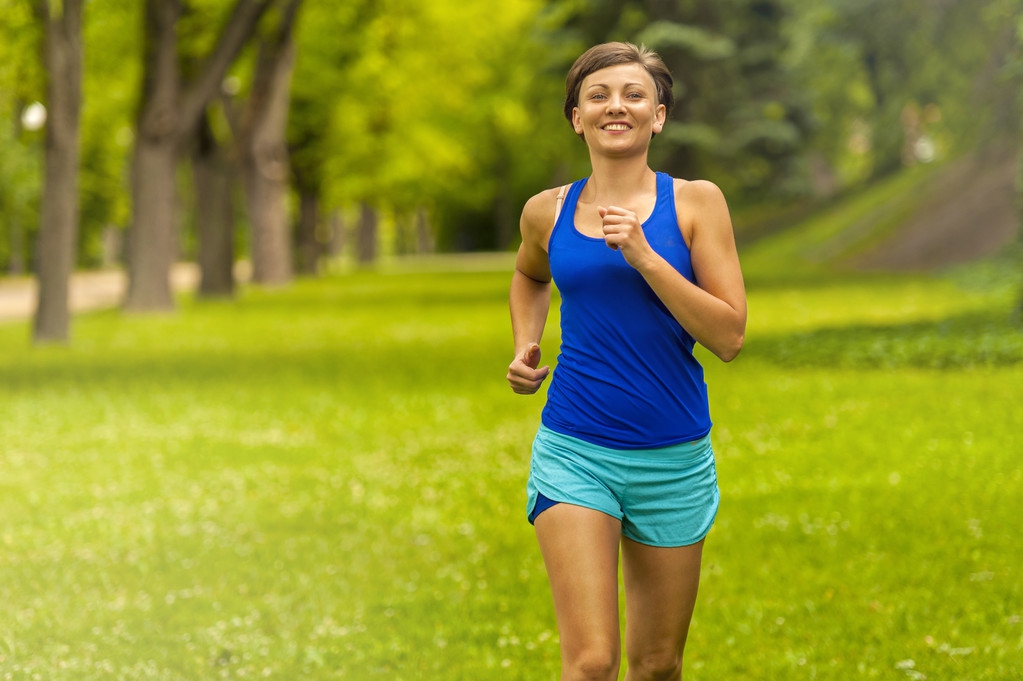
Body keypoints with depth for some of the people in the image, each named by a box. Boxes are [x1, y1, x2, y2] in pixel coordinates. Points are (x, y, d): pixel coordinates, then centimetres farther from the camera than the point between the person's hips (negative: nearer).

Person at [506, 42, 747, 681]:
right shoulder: (547, 212, 4)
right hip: (575, 453, 0)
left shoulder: (695, 202, -2)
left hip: (674, 458, 0)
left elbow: (730, 335, -10)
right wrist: (525, 346, 10)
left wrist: (642, 255, -17)